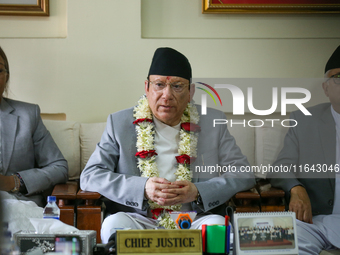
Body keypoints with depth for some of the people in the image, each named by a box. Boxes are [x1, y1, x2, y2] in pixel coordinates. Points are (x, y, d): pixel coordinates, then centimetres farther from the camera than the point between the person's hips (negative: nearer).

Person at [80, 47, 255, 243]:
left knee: (217, 224, -31)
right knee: (115, 224, -31)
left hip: (196, 220, 1)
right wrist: (143, 188, -14)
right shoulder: (120, 123, 8)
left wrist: (198, 192, -12)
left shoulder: (213, 122, 10)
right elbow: (90, 176, 2)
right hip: (139, 219, 0)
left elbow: (244, 174, 6)